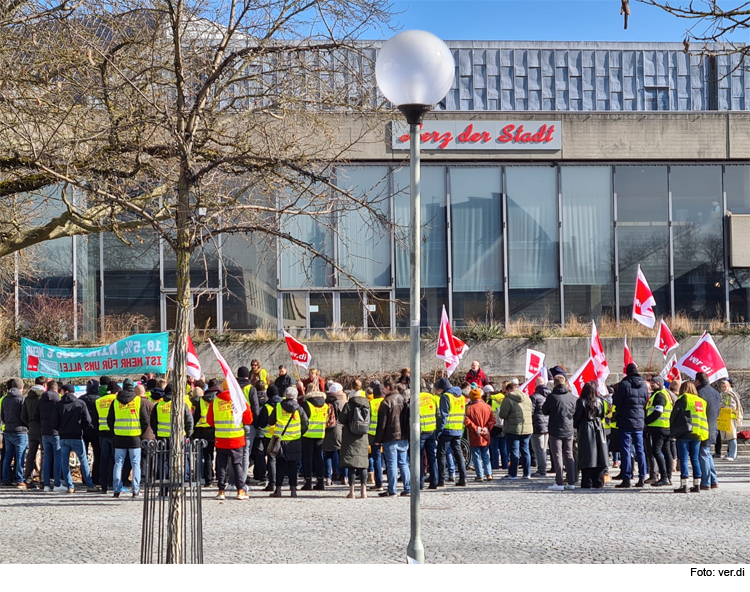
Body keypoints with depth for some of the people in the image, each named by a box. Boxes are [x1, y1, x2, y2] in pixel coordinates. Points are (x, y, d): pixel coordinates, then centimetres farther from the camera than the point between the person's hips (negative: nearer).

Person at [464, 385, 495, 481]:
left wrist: (476, 429, -12)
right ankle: (489, 474, 10)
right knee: (486, 456, 15)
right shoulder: (487, 407, 3)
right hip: (485, 437, 4)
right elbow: (492, 419, 2)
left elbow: (467, 421, -17)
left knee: (477, 456, 2)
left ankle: (480, 476, 1)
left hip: (475, 437, -4)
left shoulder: (469, 407, -11)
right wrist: (487, 428, -1)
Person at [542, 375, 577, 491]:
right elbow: (576, 412, 11)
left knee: (557, 456, 0)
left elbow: (544, 411, -1)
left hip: (555, 430, -4)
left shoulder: (552, 397, -12)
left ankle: (559, 483, -4)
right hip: (569, 430, 4)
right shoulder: (572, 397, 0)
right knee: (569, 455, 12)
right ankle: (571, 482, 12)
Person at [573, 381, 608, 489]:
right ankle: (598, 483, 7)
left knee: (586, 457, -3)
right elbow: (602, 416, 13)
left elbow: (577, 416, -6)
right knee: (599, 457, 6)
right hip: (598, 428, 4)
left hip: (585, 430, -4)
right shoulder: (599, 401, 3)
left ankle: (587, 483, -5)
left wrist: (576, 426, 11)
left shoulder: (581, 401, -9)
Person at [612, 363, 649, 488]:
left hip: (626, 421, -5)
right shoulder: (643, 385, 4)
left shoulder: (624, 384, -13)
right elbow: (646, 402, 10)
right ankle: (642, 477, 10)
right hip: (639, 421, 5)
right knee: (640, 450, 11)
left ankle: (626, 479, -4)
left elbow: (616, 402, -9)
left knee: (626, 450, -2)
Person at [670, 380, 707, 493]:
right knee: (695, 459, 10)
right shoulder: (701, 401, 15)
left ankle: (684, 485, -8)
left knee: (683, 459, -4)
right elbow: (703, 418, 15)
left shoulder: (683, 399, -2)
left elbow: (673, 416, -2)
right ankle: (697, 485, 9)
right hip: (697, 434, 5)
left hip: (685, 433, -5)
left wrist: (672, 431, 9)